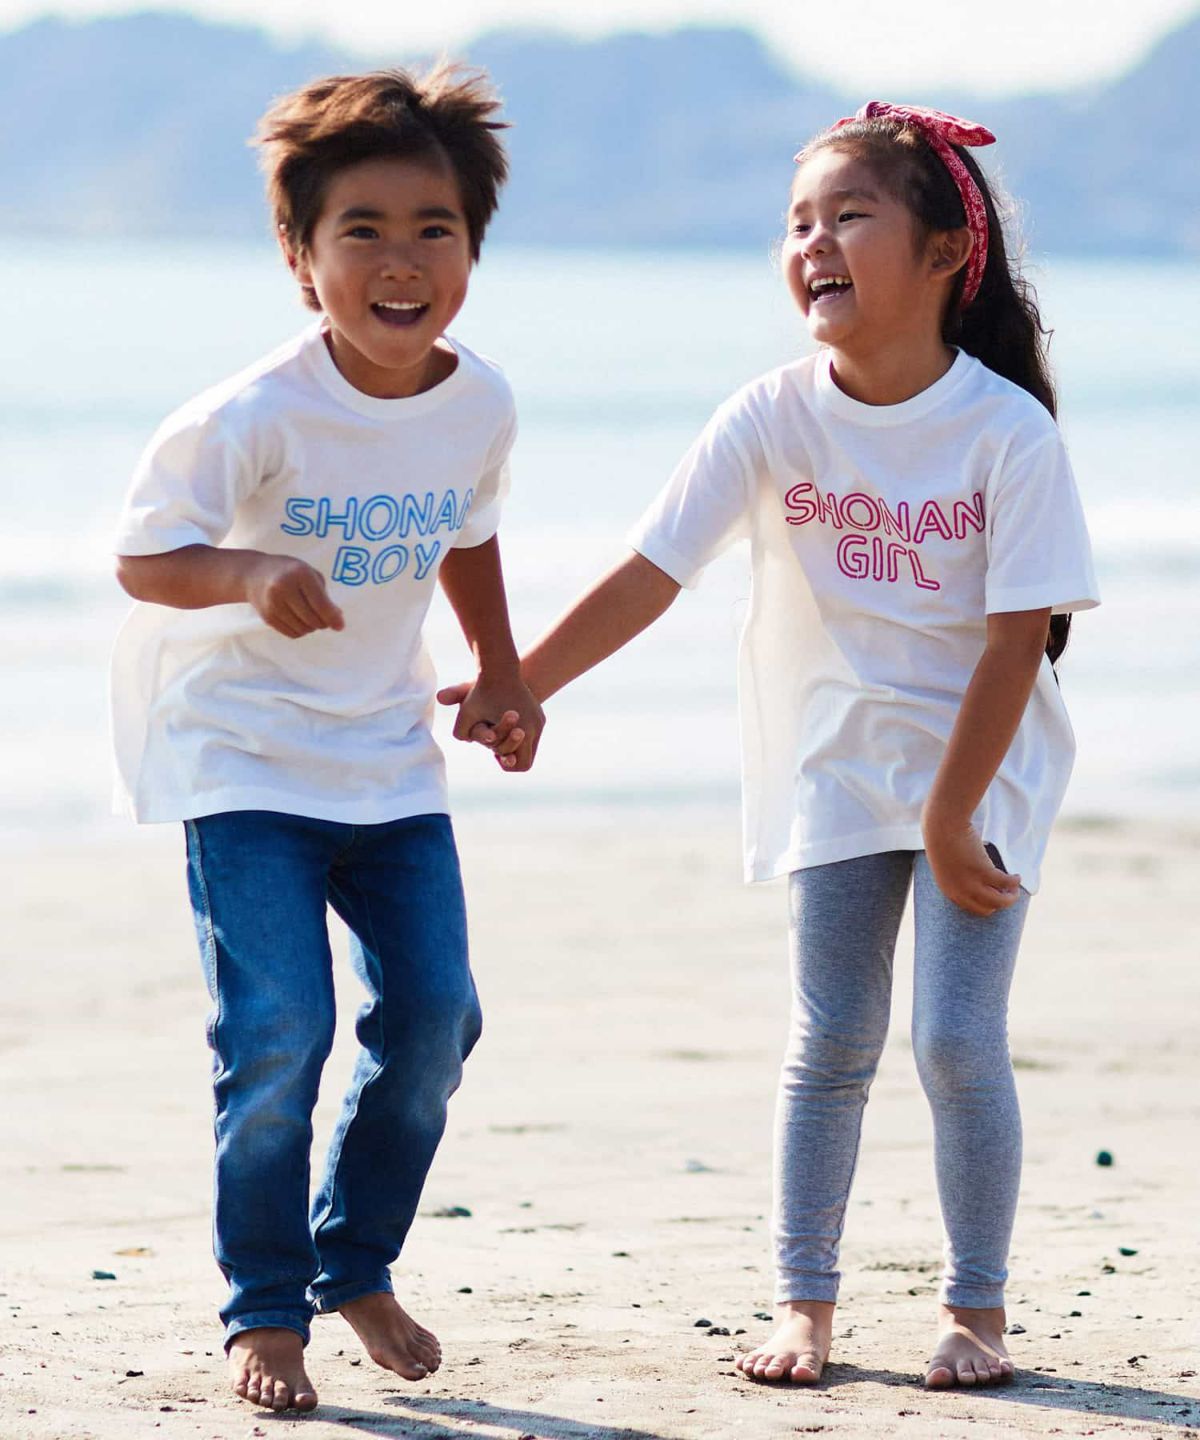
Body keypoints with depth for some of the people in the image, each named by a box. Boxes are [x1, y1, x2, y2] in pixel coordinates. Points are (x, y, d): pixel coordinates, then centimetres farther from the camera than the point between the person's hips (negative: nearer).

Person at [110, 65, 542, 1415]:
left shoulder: (480, 404, -5)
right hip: (243, 757, -5)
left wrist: (501, 671, 13)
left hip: (390, 761, 5)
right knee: (277, 1032, -13)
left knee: (433, 1019, 3)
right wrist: (249, 573, -35)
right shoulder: (256, 415, -22)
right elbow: (140, 556, -18)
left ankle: (355, 1262, 27)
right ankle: (264, 1309, 5)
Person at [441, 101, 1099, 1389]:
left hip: (986, 766, -3)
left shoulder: (1009, 433, -19)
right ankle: (802, 1300, 16)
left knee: (957, 1042, -8)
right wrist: (517, 688, -15)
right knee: (831, 1044, 5)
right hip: (840, 766, 3)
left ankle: (976, 1308, 7)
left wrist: (950, 821, -16)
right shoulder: (772, 420, -11)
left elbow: (1018, 641, -17)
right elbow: (648, 576, -9)